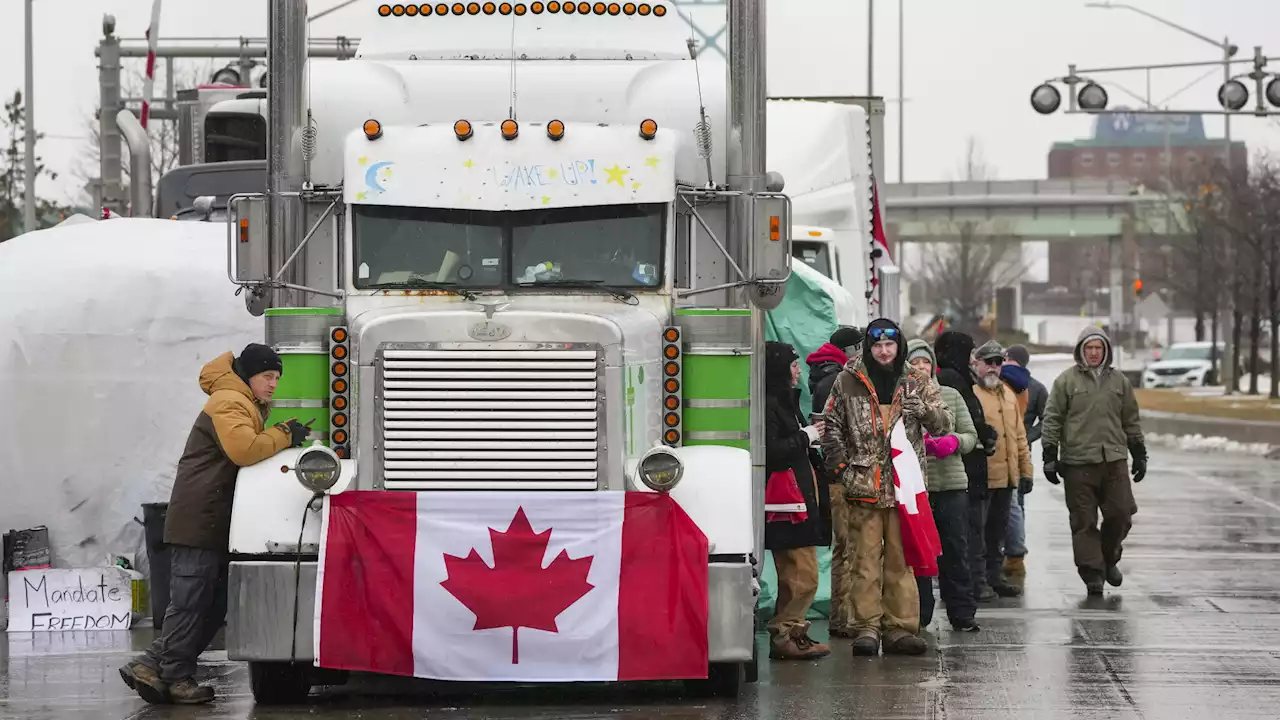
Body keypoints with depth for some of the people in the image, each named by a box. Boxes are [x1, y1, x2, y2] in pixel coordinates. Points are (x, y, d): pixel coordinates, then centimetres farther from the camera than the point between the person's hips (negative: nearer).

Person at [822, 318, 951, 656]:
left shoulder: (917, 382, 9)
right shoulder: (848, 381, 5)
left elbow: (944, 425, 9)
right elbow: (831, 427, 10)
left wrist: (924, 410, -12)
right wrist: (842, 465, 0)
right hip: (863, 486, -1)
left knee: (902, 561, 3)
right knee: (865, 561, -1)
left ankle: (900, 627, 7)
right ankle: (867, 627, 3)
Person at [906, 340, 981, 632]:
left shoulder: (951, 395, 10)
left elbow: (971, 435, 11)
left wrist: (954, 442, -11)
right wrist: (923, 444, -19)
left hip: (953, 484, 2)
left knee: (956, 550, 4)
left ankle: (962, 613, 9)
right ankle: (919, 615, 11)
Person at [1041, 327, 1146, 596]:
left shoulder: (1119, 382, 14)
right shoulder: (1066, 381, 3)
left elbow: (1131, 421, 20)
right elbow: (1052, 419, 3)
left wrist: (1140, 455, 17)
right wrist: (1050, 456, -3)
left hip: (1114, 461, 3)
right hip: (1078, 462, -3)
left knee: (1121, 513, -1)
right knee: (1084, 521, -2)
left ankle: (1109, 559, 22)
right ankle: (1091, 571, 3)